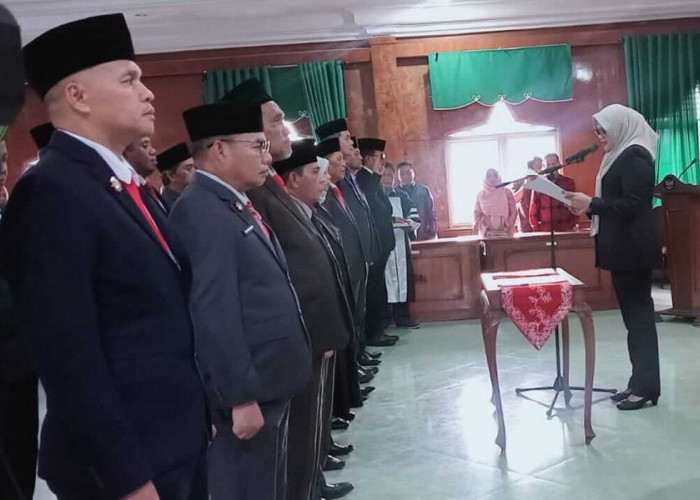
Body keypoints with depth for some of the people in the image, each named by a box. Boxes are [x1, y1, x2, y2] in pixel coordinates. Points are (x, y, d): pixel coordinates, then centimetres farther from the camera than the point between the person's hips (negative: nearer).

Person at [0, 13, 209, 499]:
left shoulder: (126, 183, 10)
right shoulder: (51, 194, -19)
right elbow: (70, 360, -22)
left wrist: (200, 410, 13)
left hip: (179, 439, 9)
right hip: (128, 459, -9)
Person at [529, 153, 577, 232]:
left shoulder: (569, 182, 8)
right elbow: (534, 209, 8)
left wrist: (573, 226, -2)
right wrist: (537, 229, 0)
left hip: (565, 230, 0)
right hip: (544, 230, 0)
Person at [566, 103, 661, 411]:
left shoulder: (634, 156, -13)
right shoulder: (623, 156, 17)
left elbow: (633, 204, -21)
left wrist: (591, 203, -17)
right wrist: (589, 207, 6)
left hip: (633, 248, -10)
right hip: (624, 248, 10)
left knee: (638, 312, -5)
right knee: (634, 312, 11)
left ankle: (647, 386, 1)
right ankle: (640, 382, 17)